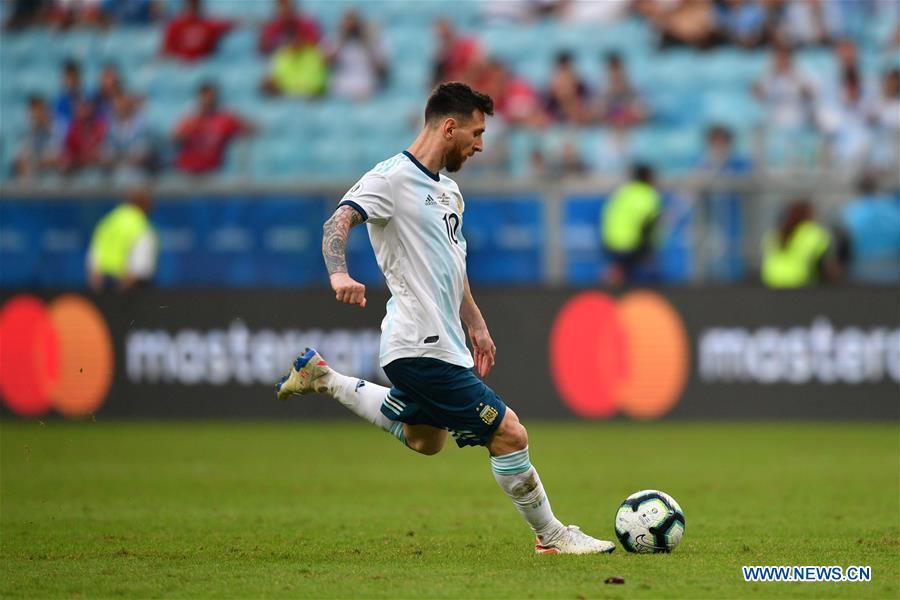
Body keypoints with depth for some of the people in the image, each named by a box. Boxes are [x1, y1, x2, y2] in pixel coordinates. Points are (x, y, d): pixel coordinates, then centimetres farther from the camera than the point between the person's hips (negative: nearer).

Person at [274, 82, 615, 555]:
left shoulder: (448, 190, 16)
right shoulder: (392, 178, -14)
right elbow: (338, 223, -27)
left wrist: (476, 326, 27)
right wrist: (340, 275, -46)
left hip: (439, 341, 10)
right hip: (423, 347, -10)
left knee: (424, 439, 30)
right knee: (509, 434, -9)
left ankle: (321, 378, 35)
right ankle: (552, 536, 4)